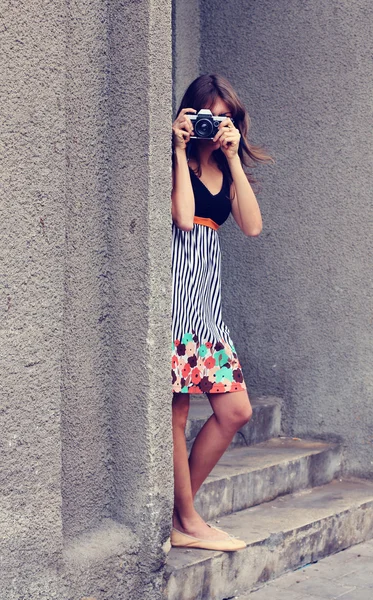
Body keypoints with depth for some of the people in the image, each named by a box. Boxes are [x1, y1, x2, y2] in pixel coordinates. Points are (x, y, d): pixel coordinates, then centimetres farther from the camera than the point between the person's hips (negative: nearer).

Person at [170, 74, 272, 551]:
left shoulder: (228, 169, 18)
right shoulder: (177, 162, 0)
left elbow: (252, 225, 2)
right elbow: (183, 216, -16)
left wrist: (232, 157, 1)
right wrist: (181, 149, -10)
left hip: (207, 292, 8)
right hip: (176, 285, -8)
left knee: (235, 410, 5)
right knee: (176, 411, -5)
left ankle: (180, 514, 12)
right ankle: (187, 522, 5)